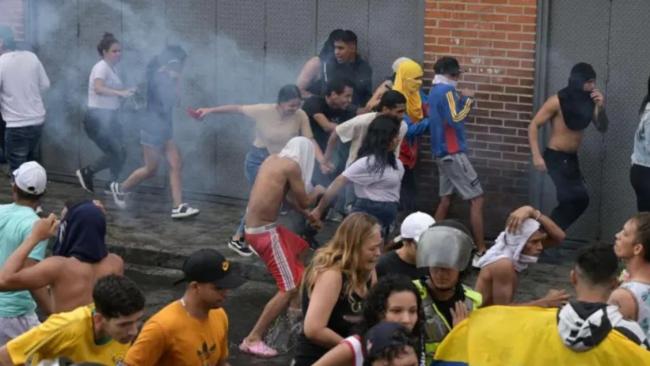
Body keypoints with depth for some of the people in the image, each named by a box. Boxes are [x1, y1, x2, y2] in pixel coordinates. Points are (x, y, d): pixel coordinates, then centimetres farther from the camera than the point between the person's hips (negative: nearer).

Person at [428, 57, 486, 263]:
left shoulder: (436, 90, 14)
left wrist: (462, 99, 3)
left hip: (442, 151, 10)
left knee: (446, 198, 13)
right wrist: (467, 99, -14)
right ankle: (481, 253, -12)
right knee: (477, 199, -9)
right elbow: (455, 119, -24)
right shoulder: (447, 91, -15)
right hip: (453, 152, -10)